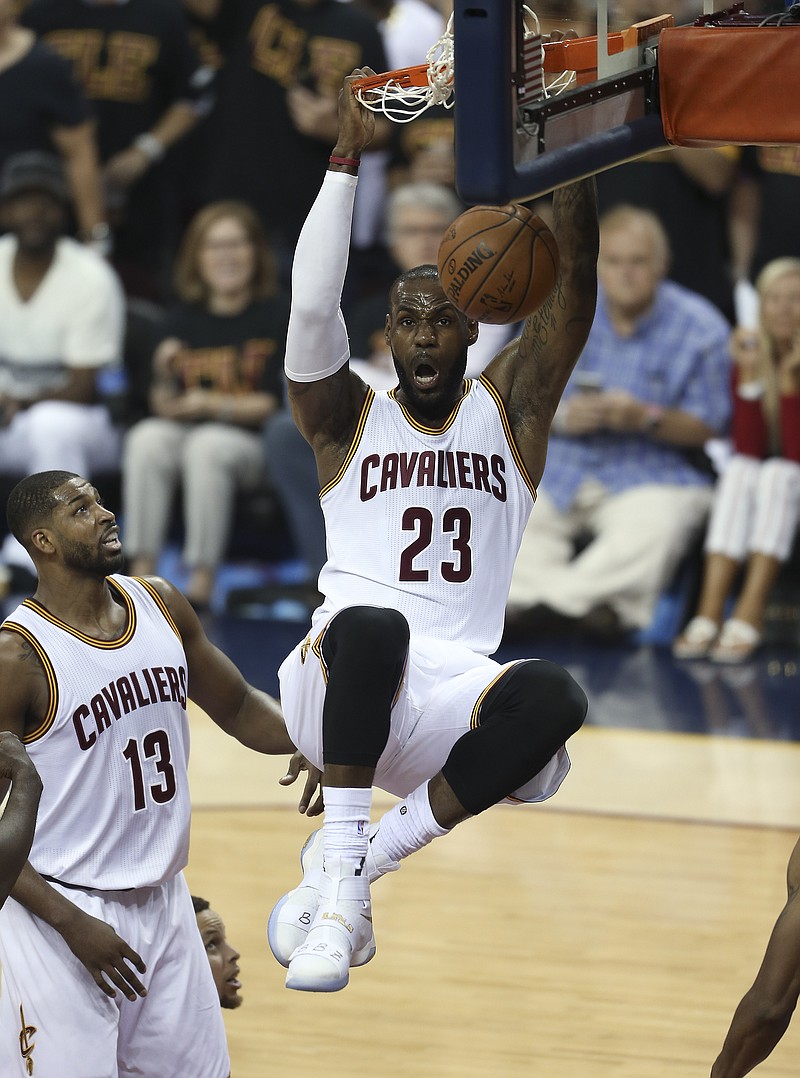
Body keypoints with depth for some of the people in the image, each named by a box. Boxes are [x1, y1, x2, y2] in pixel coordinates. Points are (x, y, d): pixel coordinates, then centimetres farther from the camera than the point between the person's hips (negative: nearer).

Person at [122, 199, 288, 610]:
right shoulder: (183, 321, 11)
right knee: (147, 438, -29)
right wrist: (165, 378, -14)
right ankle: (141, 569, -32)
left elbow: (278, 403, -5)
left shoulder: (278, 316, 0)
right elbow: (165, 407, 7)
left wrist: (215, 406, -17)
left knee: (206, 444, -36)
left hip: (253, 442, -4)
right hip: (186, 434, 4)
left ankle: (202, 582, -35)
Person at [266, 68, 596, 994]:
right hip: (335, 683, -2)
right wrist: (347, 155, -12)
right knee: (371, 626, -39)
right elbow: (311, 306, -7)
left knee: (551, 697, -34)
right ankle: (341, 883, -32)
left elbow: (572, 290, 1)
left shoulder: (509, 407, 15)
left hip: (449, 694, 2)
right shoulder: (348, 420, 11)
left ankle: (352, 865, -21)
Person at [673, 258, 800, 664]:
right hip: (759, 489, 4)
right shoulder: (753, 360, 0)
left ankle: (749, 616, -40)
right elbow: (747, 449, -12)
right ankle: (709, 614, -37)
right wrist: (750, 374, -20)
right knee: (739, 470, -26)